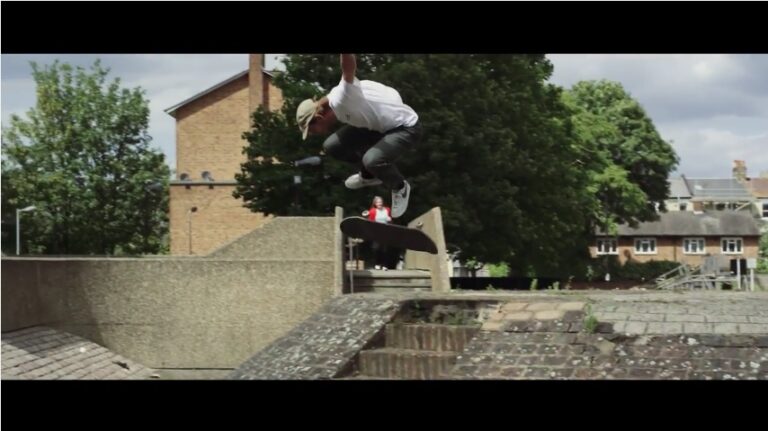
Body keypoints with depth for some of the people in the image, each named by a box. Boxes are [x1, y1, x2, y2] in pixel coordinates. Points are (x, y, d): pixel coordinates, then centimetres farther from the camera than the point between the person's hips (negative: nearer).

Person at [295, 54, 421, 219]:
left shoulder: (341, 100, -32)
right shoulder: (334, 110, -2)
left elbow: (349, 69, -51)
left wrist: (346, 56, -71)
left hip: (405, 126, -9)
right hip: (379, 125, 9)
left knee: (372, 159, -34)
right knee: (331, 146, 2)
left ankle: (400, 187, -1)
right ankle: (368, 174, 27)